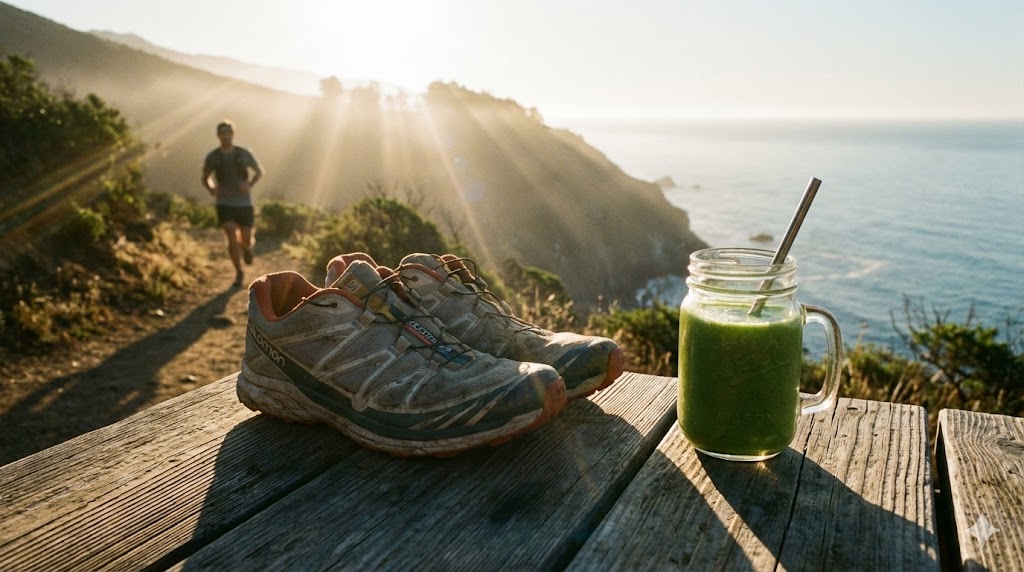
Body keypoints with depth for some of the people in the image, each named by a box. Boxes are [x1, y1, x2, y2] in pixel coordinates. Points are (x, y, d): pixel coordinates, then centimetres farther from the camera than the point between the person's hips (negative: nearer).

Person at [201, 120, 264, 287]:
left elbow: (260, 171, 9)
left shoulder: (244, 153, -6)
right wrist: (211, 189, -13)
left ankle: (246, 247, 46)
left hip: (244, 204, 1)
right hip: (224, 205, 0)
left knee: (246, 242, 5)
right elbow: (205, 179, 12)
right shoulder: (212, 157, -4)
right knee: (232, 240, -15)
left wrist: (250, 185, -13)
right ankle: (239, 273, 6)